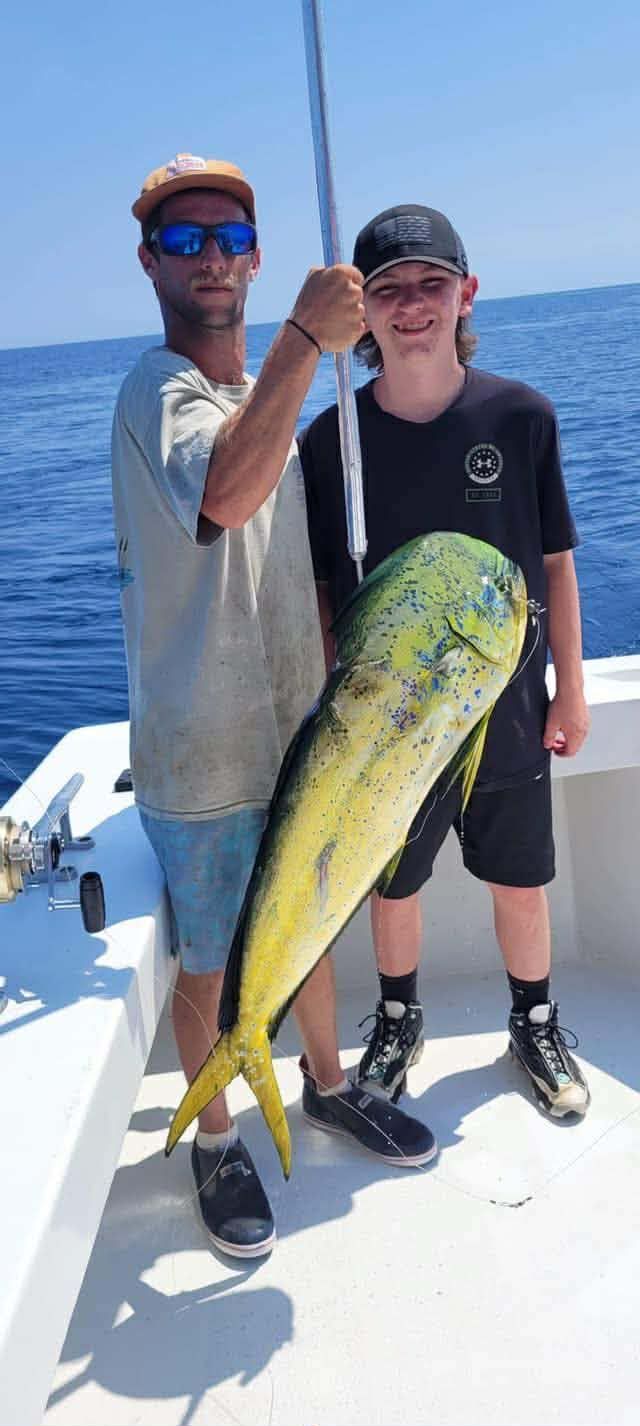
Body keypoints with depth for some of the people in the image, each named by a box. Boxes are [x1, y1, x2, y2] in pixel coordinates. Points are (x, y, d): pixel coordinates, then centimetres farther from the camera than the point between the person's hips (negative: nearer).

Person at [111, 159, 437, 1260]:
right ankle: (215, 1140, 34)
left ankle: (327, 1085, 46)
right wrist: (306, 338, -37)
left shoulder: (262, 397, 11)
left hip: (295, 736, 8)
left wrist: (335, 695, 17)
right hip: (203, 760, -7)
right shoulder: (159, 391, -18)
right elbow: (227, 495, -42)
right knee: (211, 965, 10)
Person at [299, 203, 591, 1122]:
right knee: (392, 888, 17)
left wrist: (570, 690, 1)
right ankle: (399, 1021, 44)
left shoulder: (522, 416, -7)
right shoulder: (330, 440, -9)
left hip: (508, 710, 1)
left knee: (521, 885, 16)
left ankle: (535, 1025, 42)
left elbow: (555, 561, -1)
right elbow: (320, 589, -3)